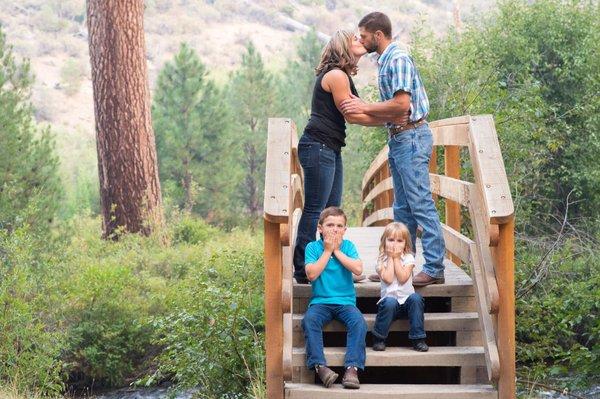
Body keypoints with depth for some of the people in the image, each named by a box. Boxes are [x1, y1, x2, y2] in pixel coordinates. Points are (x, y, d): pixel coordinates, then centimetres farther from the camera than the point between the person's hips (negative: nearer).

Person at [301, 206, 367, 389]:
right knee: (309, 320, -32)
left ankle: (352, 368, -33)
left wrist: (337, 251, -6)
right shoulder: (313, 247, 4)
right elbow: (312, 274, -10)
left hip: (345, 301, 1)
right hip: (320, 301, -1)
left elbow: (358, 269, -9)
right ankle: (320, 366, -36)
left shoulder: (347, 245, 7)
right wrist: (327, 251, -7)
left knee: (358, 322, -29)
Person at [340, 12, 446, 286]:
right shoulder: (385, 62, 18)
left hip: (411, 137, -11)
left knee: (421, 204, -10)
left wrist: (365, 107, -14)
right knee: (402, 208, 12)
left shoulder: (398, 59, -13)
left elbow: (401, 104, -22)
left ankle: (435, 268, -10)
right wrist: (361, 108, 4)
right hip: (398, 139, 11)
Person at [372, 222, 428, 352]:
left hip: (406, 300, 1)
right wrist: (391, 258, -8)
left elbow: (403, 278, -12)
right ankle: (379, 339, -19)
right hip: (390, 298, -1)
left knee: (416, 298, -31)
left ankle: (418, 339, -25)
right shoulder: (382, 260, 3)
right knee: (390, 302, -35)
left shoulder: (408, 258, 4)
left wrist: (396, 258, -8)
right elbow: (388, 279, -15)